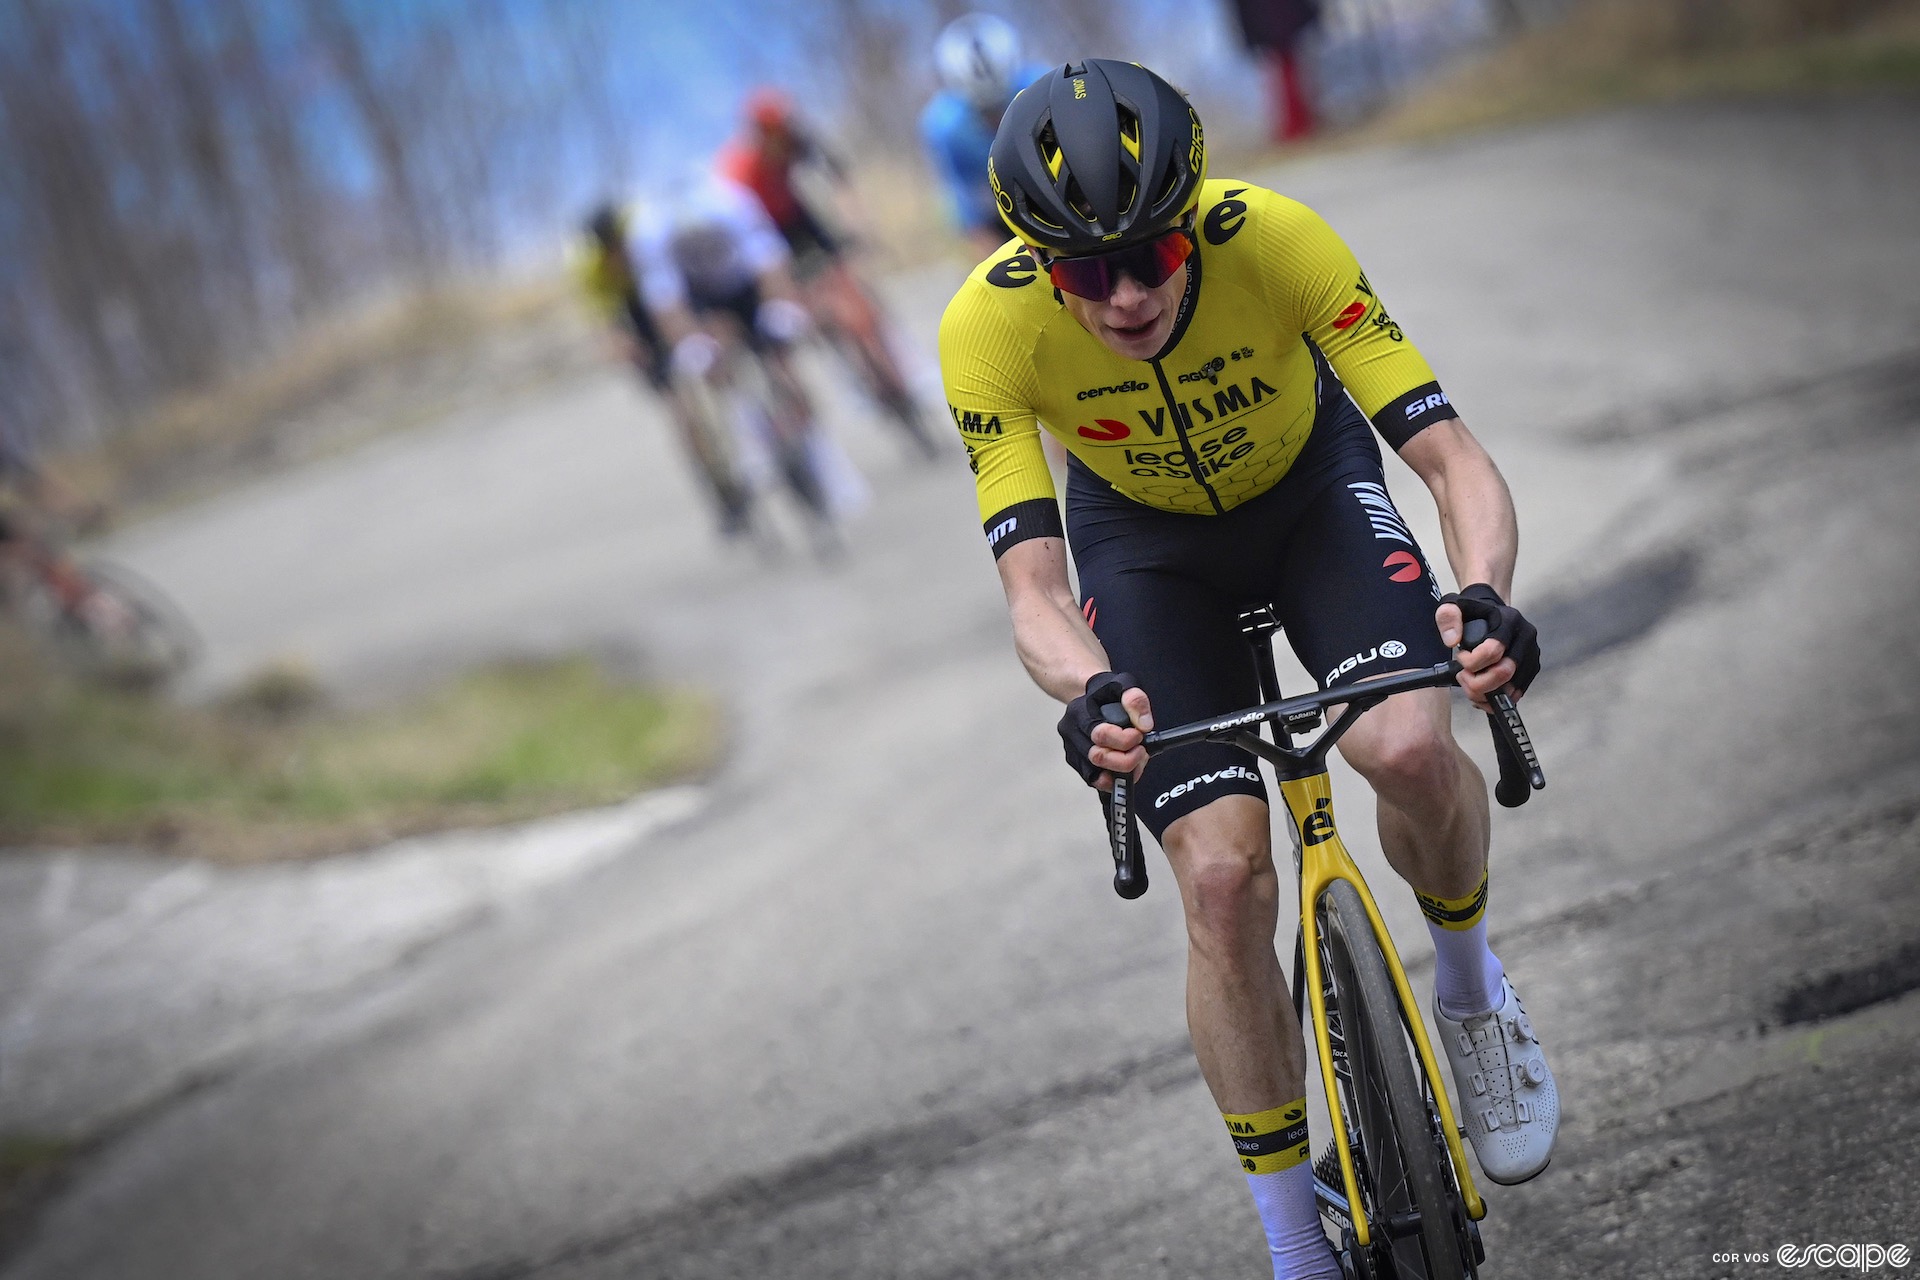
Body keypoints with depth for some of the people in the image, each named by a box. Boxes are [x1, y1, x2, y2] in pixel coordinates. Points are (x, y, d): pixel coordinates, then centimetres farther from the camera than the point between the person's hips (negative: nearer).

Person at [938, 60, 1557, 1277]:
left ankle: (1470, 984, 6)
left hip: (1311, 488, 0)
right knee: (1223, 880, -13)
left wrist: (1485, 597, -54)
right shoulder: (989, 325, -32)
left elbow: (1455, 457, -33)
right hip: (1146, 539, 0)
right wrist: (1090, 697, -55)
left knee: (1410, 749, -29)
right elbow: (1035, 592, -33)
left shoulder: (1275, 240, -34)